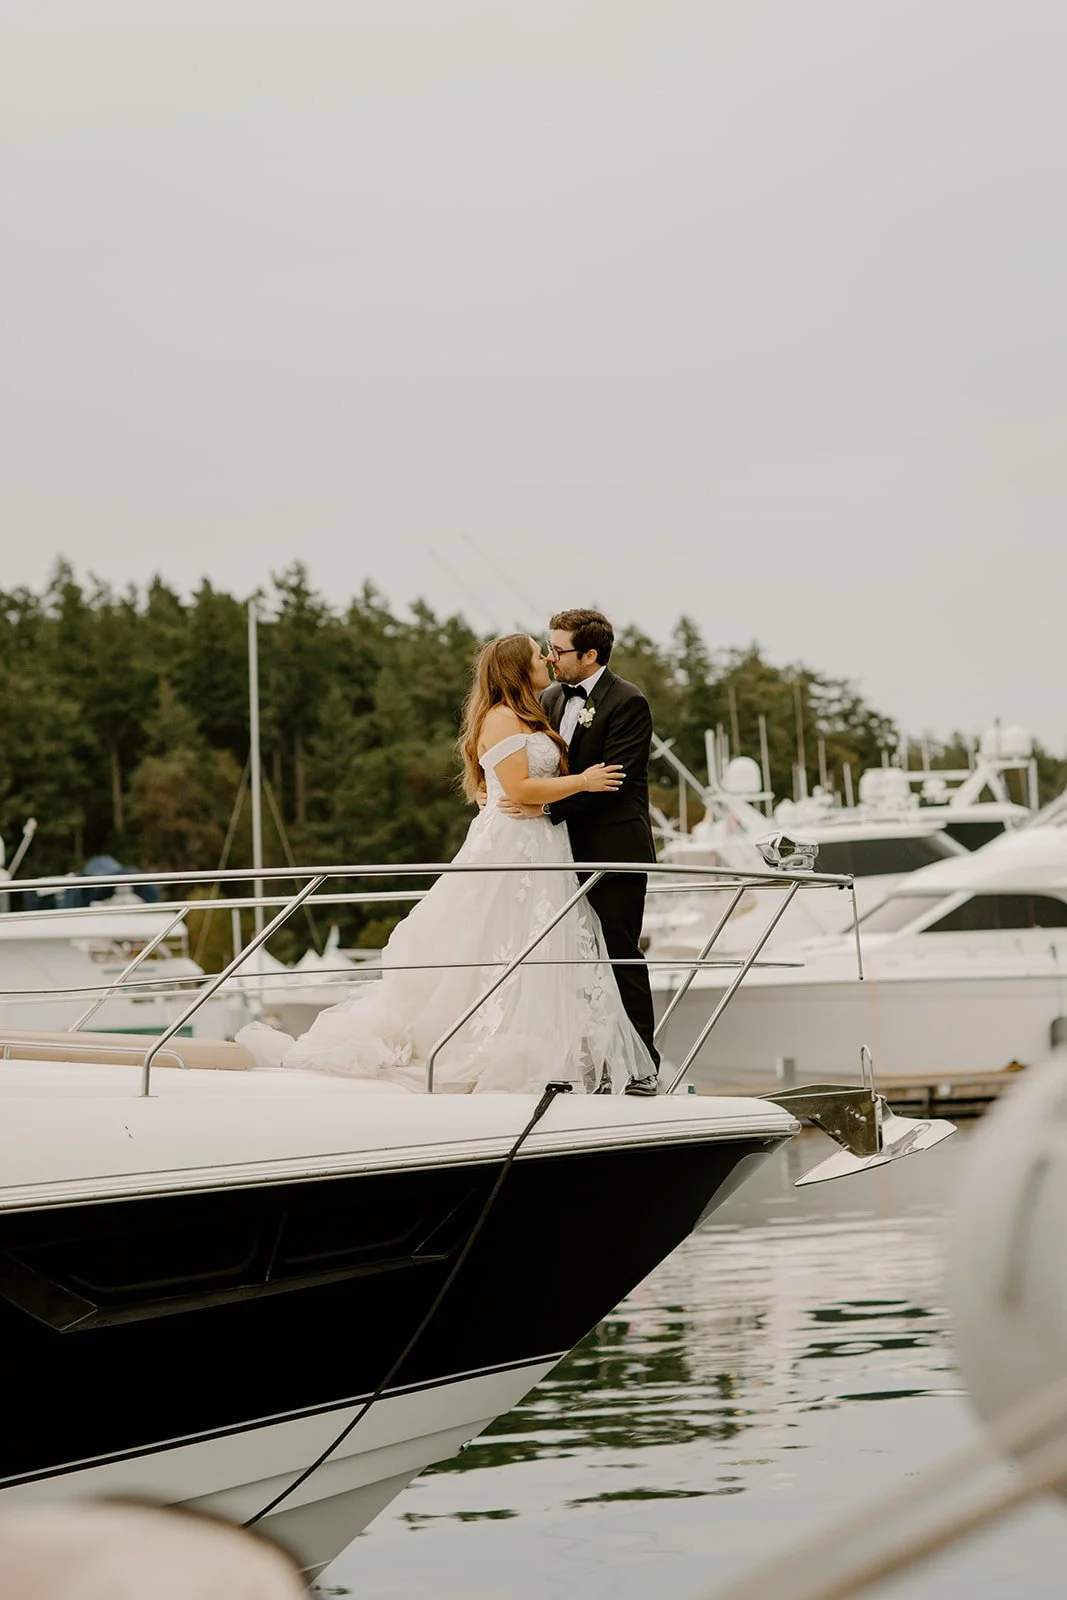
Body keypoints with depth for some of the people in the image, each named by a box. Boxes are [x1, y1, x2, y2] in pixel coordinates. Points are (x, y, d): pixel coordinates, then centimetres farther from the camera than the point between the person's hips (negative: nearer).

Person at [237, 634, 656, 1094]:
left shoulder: (528, 720, 18)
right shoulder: (502, 718, -11)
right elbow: (519, 789, -19)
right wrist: (582, 781, -12)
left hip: (537, 852, 10)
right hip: (509, 849, -10)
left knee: (540, 961, 5)